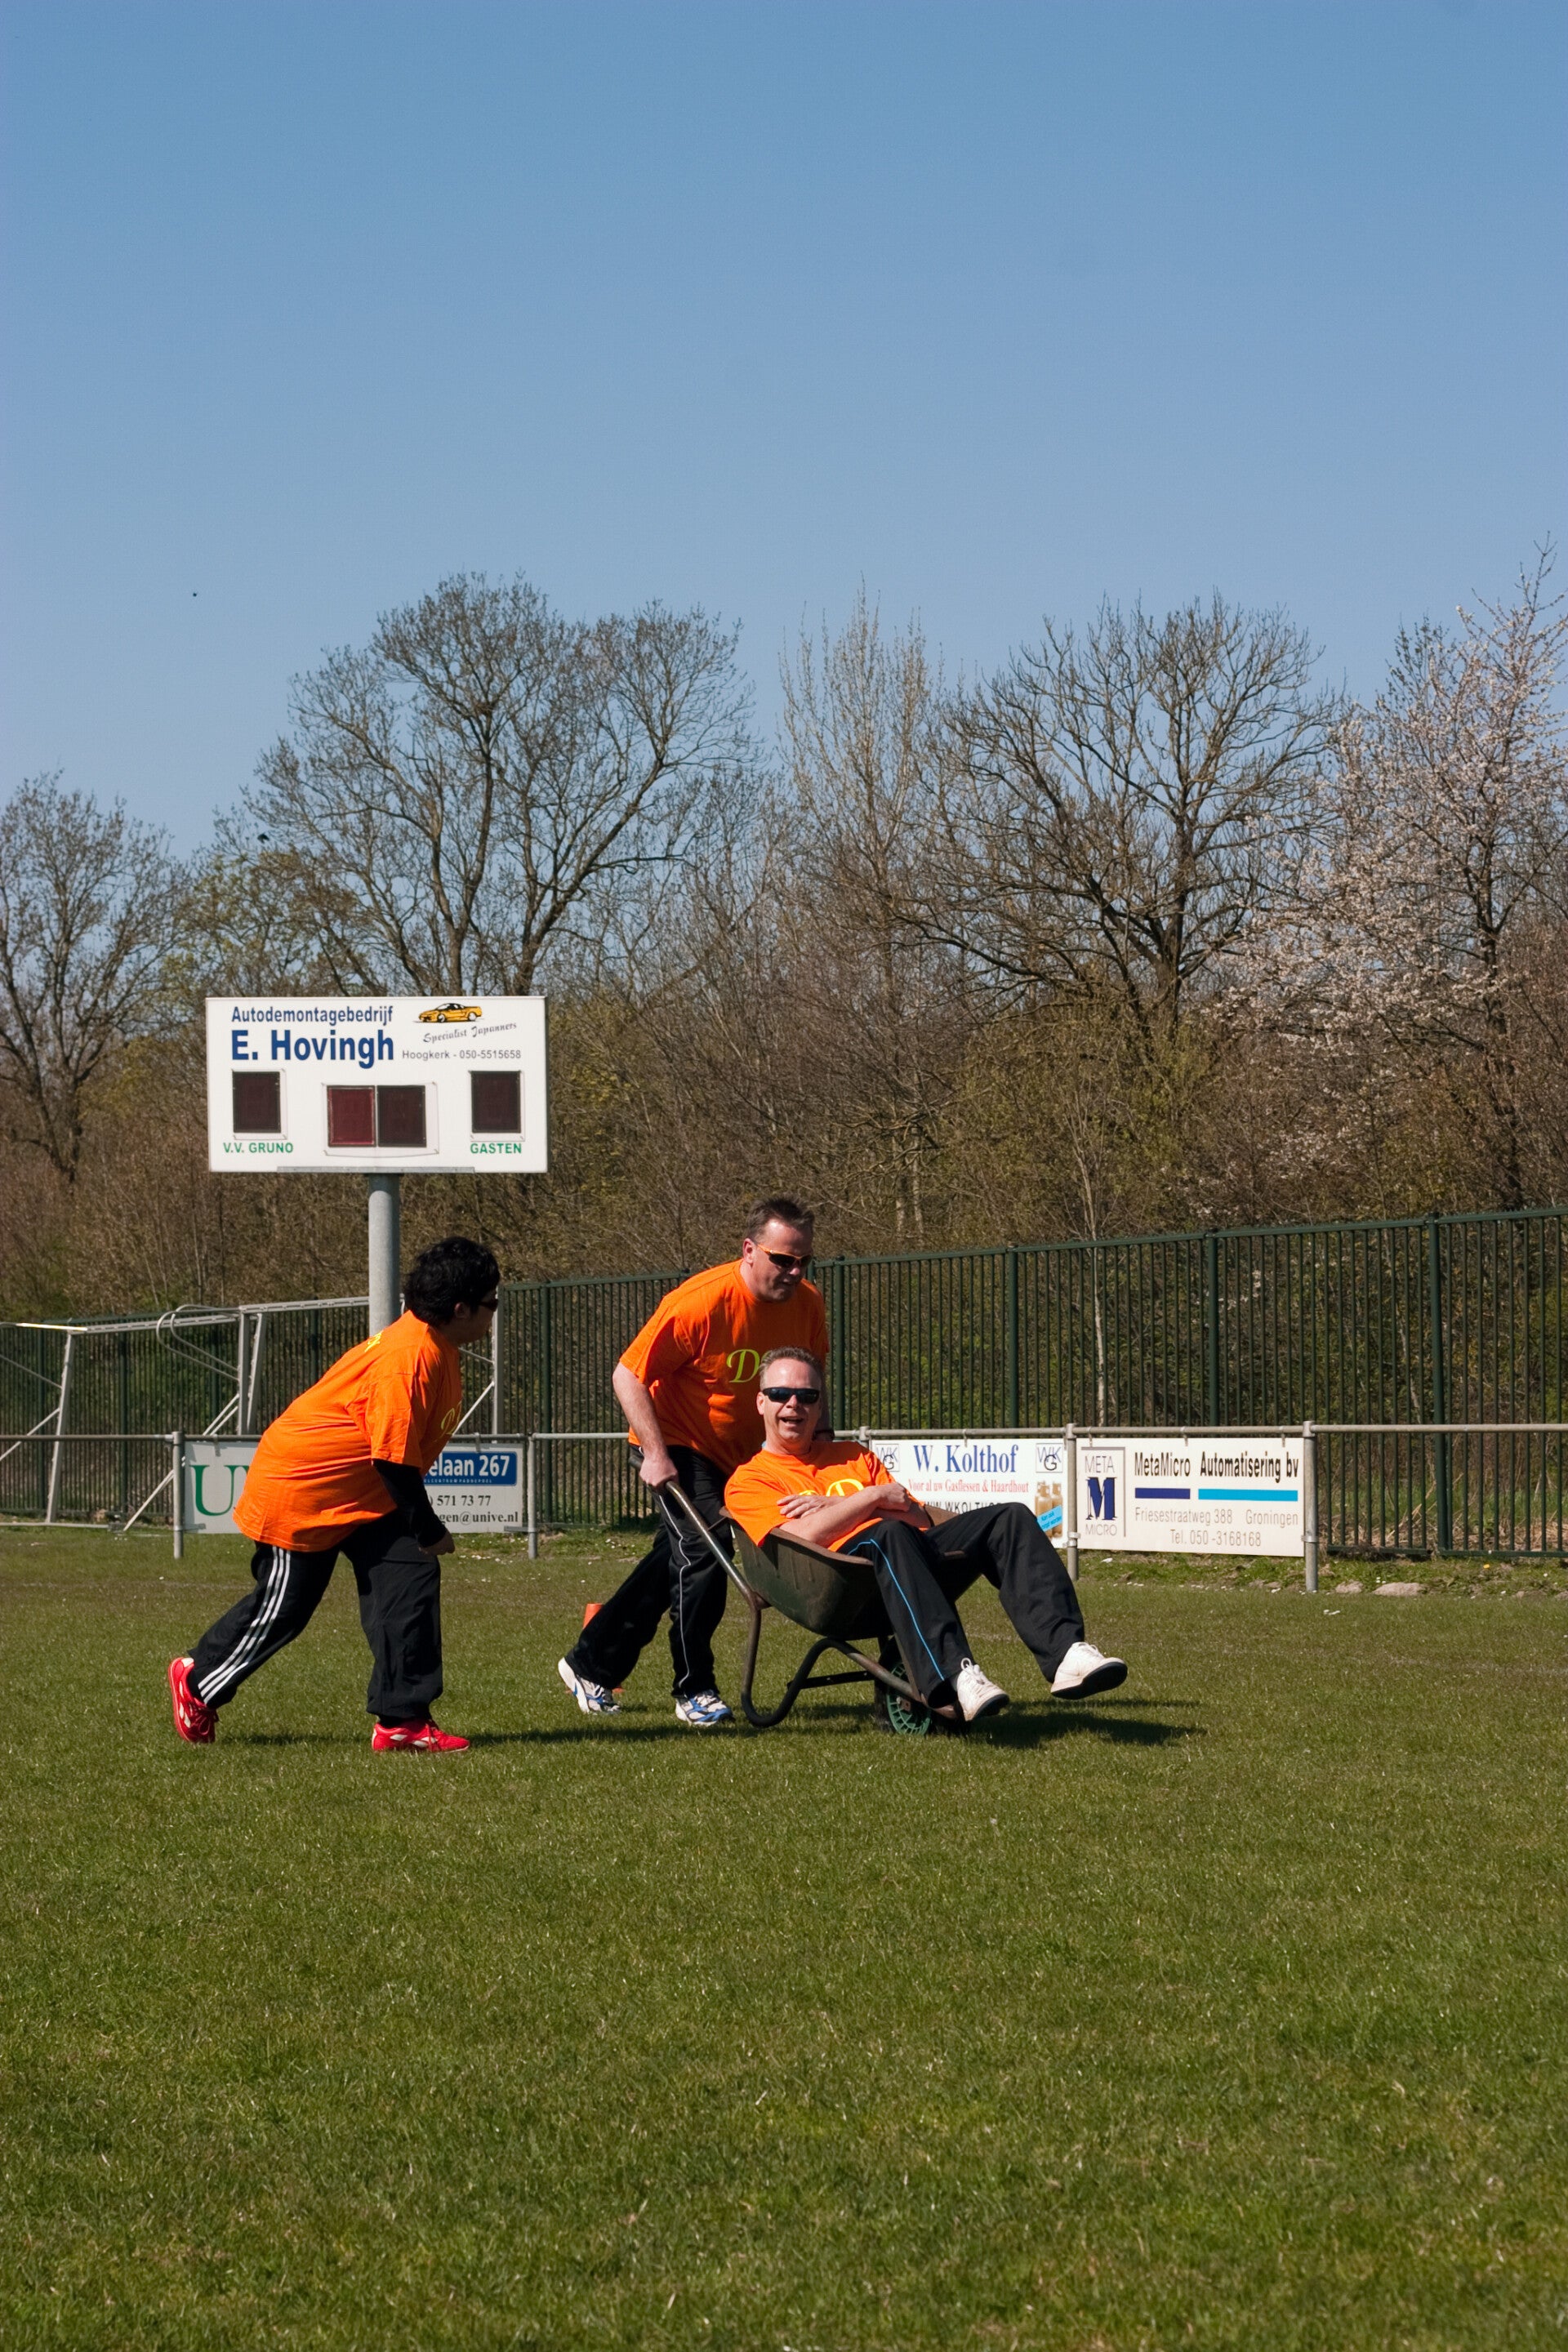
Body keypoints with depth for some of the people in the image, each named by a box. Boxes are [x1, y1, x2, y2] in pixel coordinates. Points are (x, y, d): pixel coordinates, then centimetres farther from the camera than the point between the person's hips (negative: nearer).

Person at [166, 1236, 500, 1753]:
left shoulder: (435, 1350, 3)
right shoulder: (407, 1358, -29)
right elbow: (394, 1459, -27)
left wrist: (422, 1528, 14)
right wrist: (430, 1532, -18)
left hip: (362, 1497, 9)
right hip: (300, 1489, -9)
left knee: (412, 1578, -7)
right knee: (282, 1608, 4)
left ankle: (402, 1721, -7)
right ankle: (197, 1681, 28)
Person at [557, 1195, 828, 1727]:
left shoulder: (808, 1304, -8)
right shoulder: (700, 1303, -27)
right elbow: (629, 1376, -22)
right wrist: (656, 1454, -27)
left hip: (740, 1456, 7)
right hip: (680, 1445, -7)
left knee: (673, 1561, 12)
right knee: (703, 1549, -21)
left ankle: (590, 1662, 27)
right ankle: (694, 1690, -10)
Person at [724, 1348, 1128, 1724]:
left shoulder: (855, 1457, 33)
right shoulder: (749, 1481, 16)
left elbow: (925, 1520, 16)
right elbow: (805, 1534, -6)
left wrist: (837, 1506, 3)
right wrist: (875, 1497, 0)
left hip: (918, 1555, 6)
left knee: (1010, 1519, -15)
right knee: (888, 1533, -39)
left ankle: (1065, 1652, -34)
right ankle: (955, 1674, -55)